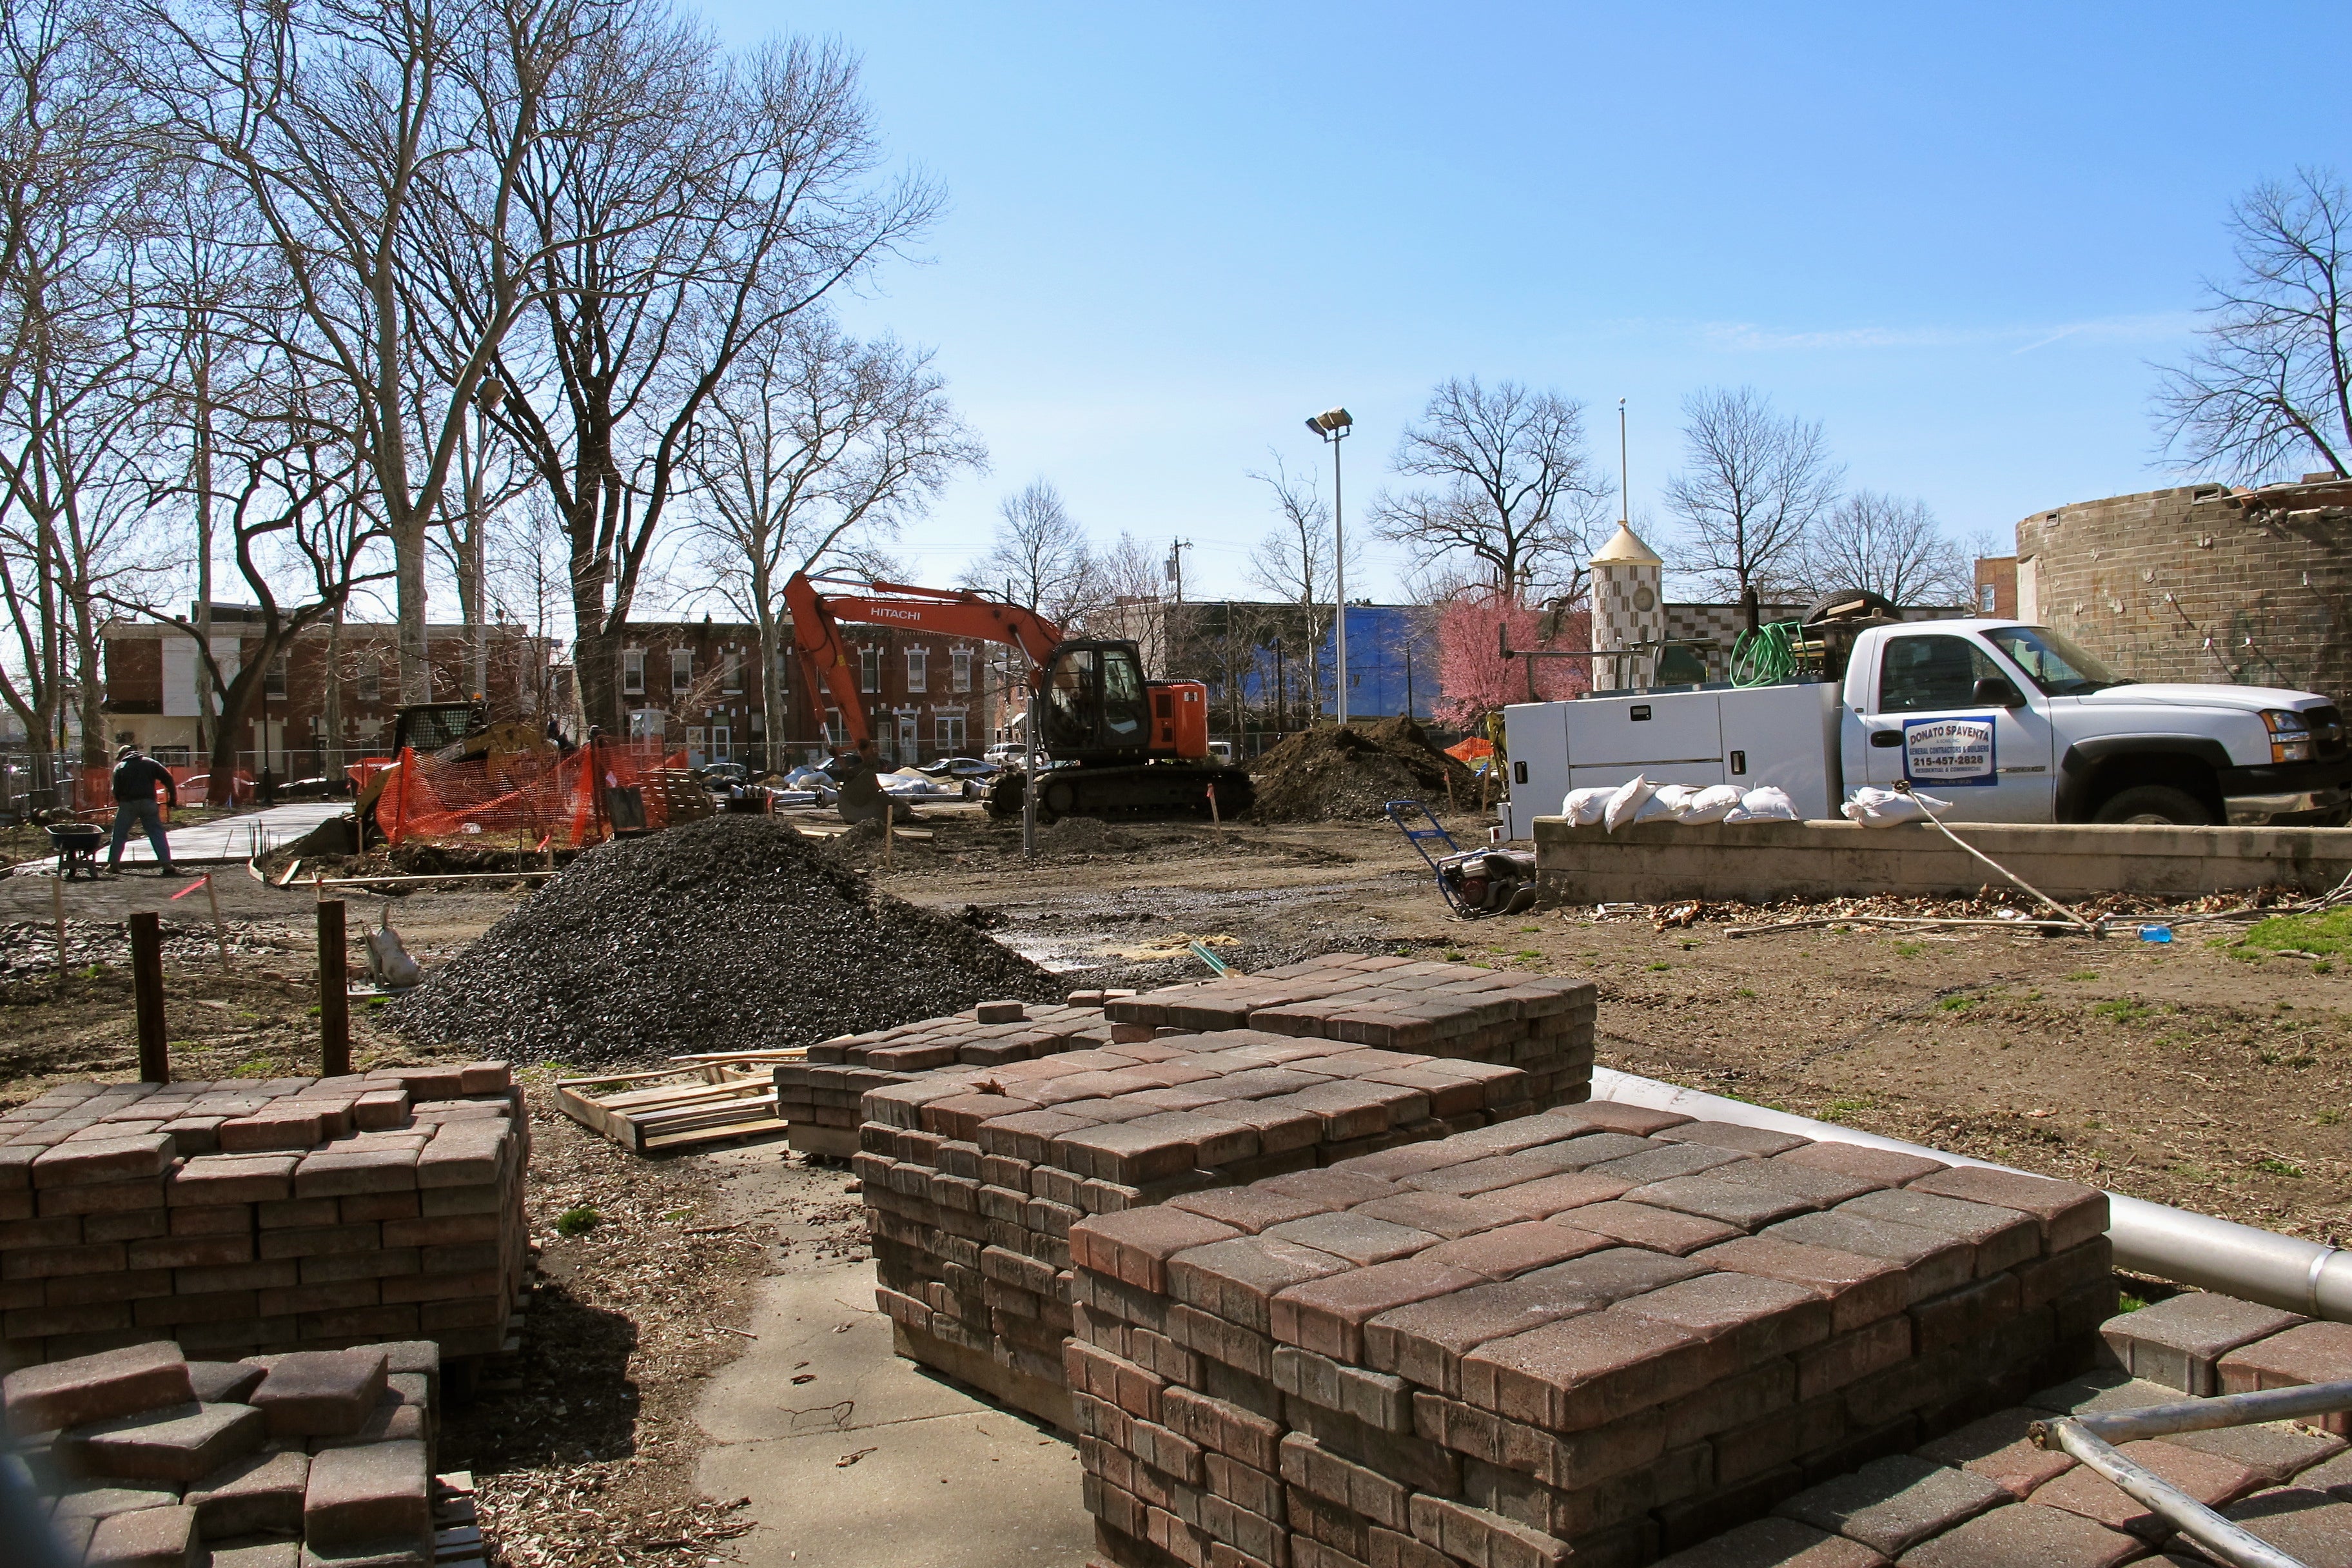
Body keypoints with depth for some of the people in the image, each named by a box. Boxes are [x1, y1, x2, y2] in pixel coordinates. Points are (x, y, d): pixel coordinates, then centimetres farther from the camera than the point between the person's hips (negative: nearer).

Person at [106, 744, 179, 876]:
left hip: (128, 803, -1)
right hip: (148, 803, 1)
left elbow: (116, 791, 5)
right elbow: (168, 778, 7)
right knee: (157, 833, 2)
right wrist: (173, 797, 10)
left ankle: (113, 864, 12)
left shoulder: (120, 767, 10)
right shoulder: (150, 763, 13)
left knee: (119, 834, 12)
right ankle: (166, 864, -7)